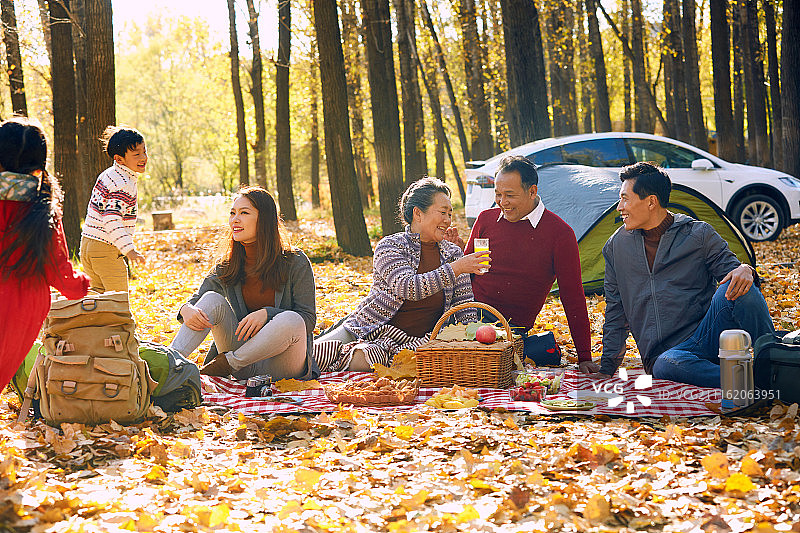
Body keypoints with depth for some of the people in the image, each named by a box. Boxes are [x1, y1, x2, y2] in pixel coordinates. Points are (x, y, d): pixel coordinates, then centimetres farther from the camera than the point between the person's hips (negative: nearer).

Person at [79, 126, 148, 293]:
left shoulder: (107, 174, 11)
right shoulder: (124, 185, -20)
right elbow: (112, 220, -29)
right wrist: (129, 249, -35)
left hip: (88, 242, 10)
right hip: (106, 251, -9)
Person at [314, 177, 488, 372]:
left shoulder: (453, 253, 6)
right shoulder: (389, 246, -9)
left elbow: (465, 309, 8)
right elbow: (408, 288, -26)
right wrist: (456, 269, -30)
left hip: (414, 341, 2)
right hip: (365, 331, -2)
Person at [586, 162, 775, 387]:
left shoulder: (698, 234, 7)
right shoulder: (617, 246, 15)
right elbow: (615, 312, 20)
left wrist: (744, 270, -21)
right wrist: (607, 367, 17)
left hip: (706, 337, 0)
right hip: (664, 353, 0)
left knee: (735, 290, -31)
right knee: (665, 366, -39)